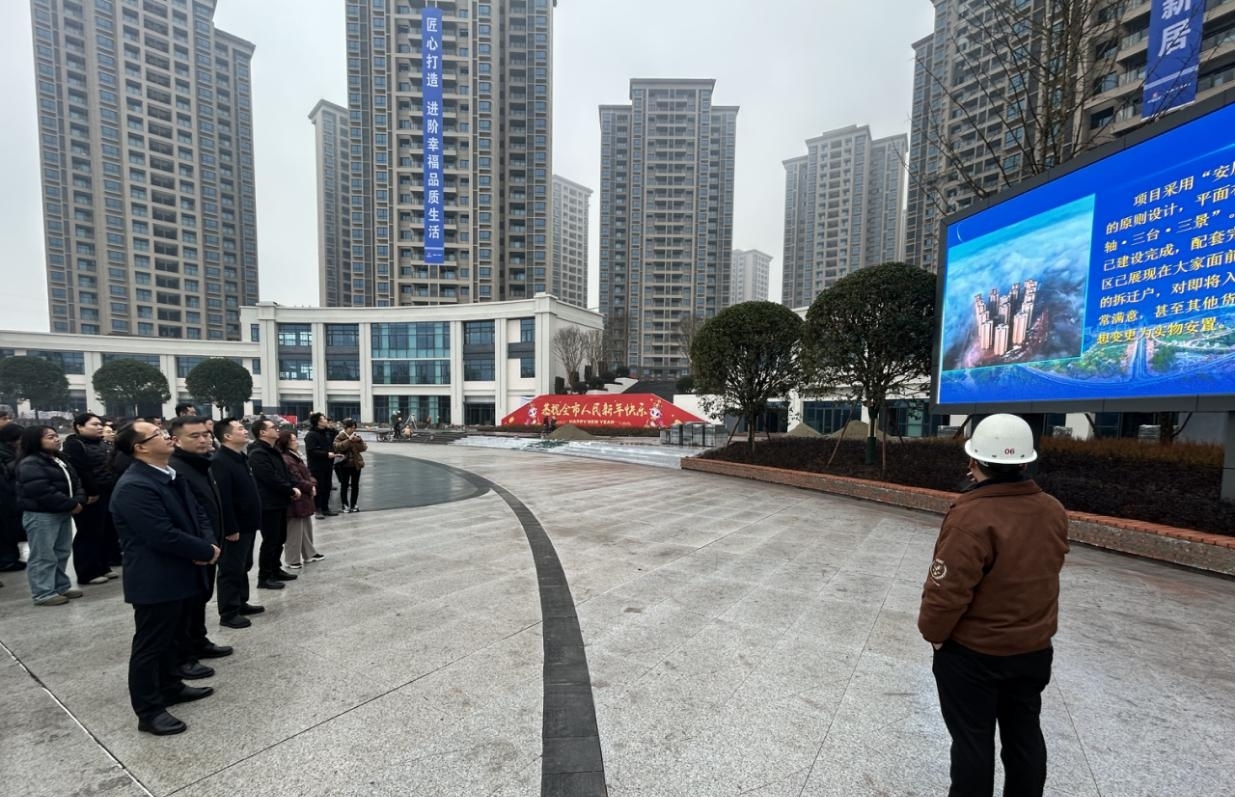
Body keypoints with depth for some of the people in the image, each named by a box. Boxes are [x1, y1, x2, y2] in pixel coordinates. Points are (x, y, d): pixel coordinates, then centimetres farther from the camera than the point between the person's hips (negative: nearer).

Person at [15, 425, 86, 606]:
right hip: (40, 515, -9)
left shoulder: (59, 460, 13)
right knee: (43, 556, -2)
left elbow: (74, 482, 12)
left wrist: (79, 500, -7)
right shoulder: (30, 464, -15)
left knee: (62, 552, 16)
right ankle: (43, 594, 7)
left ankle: (61, 586, 26)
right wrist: (71, 504, -18)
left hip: (62, 513, 9)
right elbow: (43, 492, -23)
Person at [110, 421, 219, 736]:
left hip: (180, 575, 9)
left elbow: (197, 513, 10)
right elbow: (164, 536, -27)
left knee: (171, 638, 23)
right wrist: (206, 551, -15)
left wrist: (207, 544, -8)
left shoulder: (172, 475, 7)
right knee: (150, 645, 6)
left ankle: (171, 687, 39)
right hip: (155, 581, -9)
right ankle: (149, 711, 20)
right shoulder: (134, 487, -24)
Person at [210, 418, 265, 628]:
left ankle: (241, 603, 30)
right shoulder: (220, 461, -19)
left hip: (246, 524, 10)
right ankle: (228, 613, 11)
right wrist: (231, 528, -23)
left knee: (244, 566, 18)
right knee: (231, 569, 1)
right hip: (234, 527, -10)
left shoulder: (242, 458, 12)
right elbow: (223, 498, -23)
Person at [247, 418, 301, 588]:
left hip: (279, 502, 10)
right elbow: (272, 479, -23)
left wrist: (294, 486, -2)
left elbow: (285, 472, 16)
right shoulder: (258, 453, -17)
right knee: (270, 541, -2)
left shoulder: (273, 451, 14)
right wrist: (291, 490, -13)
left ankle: (276, 570, 29)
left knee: (280, 539, 17)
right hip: (269, 504, -10)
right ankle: (264, 577, 8)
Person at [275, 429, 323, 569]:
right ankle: (293, 560, 13)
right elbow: (297, 480, -22)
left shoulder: (296, 456, 12)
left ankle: (309, 554, 30)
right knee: (295, 531, 1)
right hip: (295, 500, -10)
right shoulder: (285, 460, -21)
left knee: (307, 527, 19)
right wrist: (310, 487, -8)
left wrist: (313, 485, -4)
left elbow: (307, 473, 13)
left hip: (304, 498, 10)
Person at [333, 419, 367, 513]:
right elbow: (337, 447, -23)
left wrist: (359, 441, -15)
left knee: (355, 485, 8)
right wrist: (349, 440, -27)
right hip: (344, 465, -4)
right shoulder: (340, 437, -4)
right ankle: (345, 505, 13)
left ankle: (353, 504, 19)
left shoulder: (356, 436, 7)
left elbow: (364, 448, 1)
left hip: (356, 464, 4)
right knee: (344, 485, 2)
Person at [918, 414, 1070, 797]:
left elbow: (948, 590, -24)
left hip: (972, 653, -6)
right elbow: (1036, 571, 7)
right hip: (1034, 648, 6)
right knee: (1024, 735, 22)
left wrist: (932, 631, -9)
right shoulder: (1053, 511, -6)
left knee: (972, 739, 11)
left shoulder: (972, 517, -28)